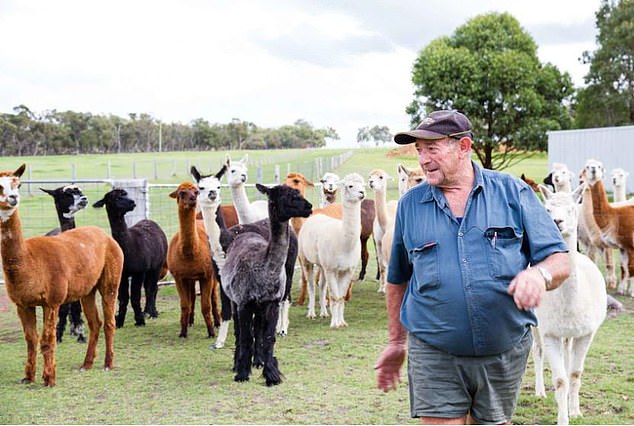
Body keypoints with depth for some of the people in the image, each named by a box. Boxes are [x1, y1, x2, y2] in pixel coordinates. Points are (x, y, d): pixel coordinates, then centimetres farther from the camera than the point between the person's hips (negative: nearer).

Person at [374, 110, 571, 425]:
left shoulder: (513, 193, 0)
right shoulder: (411, 204, 5)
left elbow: (560, 260, -1)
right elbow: (398, 280, 16)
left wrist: (539, 274, -24)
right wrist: (396, 342, 19)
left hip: (504, 352, 0)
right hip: (434, 354, 0)